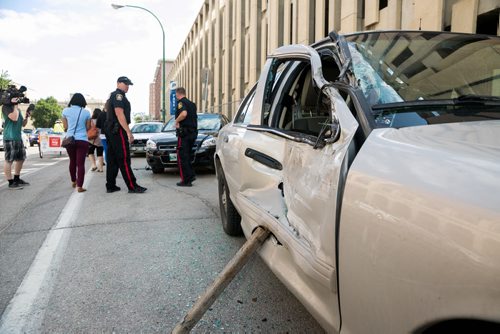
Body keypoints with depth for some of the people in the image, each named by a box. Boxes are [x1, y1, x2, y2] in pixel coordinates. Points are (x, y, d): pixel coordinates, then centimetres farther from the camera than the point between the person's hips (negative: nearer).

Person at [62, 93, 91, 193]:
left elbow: (65, 127, 5)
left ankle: (73, 182, 35)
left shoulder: (66, 111, 2)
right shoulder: (86, 112, -1)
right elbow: (88, 128, 5)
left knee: (72, 161, 20)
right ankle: (79, 186, -8)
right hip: (82, 140, -2)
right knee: (80, 163, -2)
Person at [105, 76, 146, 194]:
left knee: (112, 159, 9)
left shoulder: (113, 96, 24)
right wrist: (128, 132, -22)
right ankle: (132, 186, -11)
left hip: (110, 130, 10)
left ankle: (110, 186, 11)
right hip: (117, 131, -10)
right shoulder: (118, 95, -9)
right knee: (124, 159, -11)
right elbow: (119, 114, -19)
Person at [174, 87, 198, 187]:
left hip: (184, 133, -8)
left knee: (182, 157, -3)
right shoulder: (192, 104, 18)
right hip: (193, 132, 8)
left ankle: (186, 180, -4)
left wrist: (176, 121, -11)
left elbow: (184, 114, -27)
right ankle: (191, 175, 13)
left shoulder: (181, 102, -8)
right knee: (187, 156, 18)